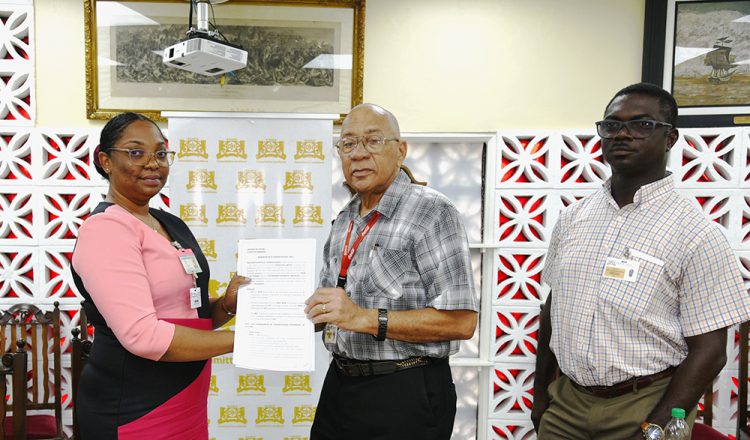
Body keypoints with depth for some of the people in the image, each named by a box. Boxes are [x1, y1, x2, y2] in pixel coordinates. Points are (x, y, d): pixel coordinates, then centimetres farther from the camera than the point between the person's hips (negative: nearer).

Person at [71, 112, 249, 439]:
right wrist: (239, 338, -18)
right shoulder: (106, 228, -16)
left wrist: (225, 306, -5)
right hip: (132, 412, -8)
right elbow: (142, 335, -25)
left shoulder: (172, 225, 9)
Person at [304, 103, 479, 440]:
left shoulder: (431, 212, -14)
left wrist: (364, 318, -25)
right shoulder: (345, 221, 10)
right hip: (340, 386, 7)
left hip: (405, 396, -6)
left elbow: (461, 321, -21)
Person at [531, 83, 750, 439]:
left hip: (642, 409, -3)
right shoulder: (572, 219, 2)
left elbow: (709, 351, -11)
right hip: (565, 403, 4)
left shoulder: (696, 235, -11)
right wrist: (540, 395, 10)